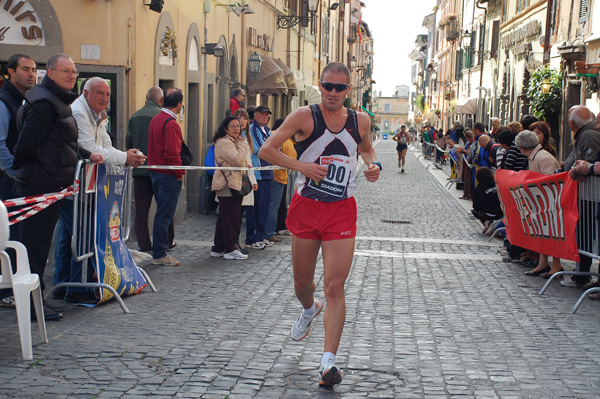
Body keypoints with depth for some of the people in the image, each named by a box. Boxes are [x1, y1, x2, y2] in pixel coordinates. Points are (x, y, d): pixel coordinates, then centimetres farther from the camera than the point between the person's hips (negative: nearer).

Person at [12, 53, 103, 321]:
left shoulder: (59, 101, 17)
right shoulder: (44, 103, -17)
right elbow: (26, 144, -19)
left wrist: (87, 155, 16)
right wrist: (20, 169, -5)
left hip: (51, 185, 10)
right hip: (39, 186, -10)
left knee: (39, 243, 15)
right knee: (35, 244, -3)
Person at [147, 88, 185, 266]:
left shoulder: (155, 119, 12)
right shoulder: (171, 123, -17)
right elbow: (172, 153, -22)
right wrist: (179, 174, -12)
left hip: (155, 172, 9)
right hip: (169, 176, -9)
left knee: (162, 213, 16)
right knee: (164, 216, -4)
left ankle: (159, 251, 20)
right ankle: (160, 255, 0)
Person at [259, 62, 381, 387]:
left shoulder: (360, 121, 4)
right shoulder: (305, 117, -6)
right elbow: (266, 150, -6)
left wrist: (373, 164, 4)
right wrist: (300, 165, -19)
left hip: (342, 211, 0)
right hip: (306, 206, 0)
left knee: (335, 286, -9)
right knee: (302, 282, 15)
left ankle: (329, 360, -7)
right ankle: (309, 310, 52)